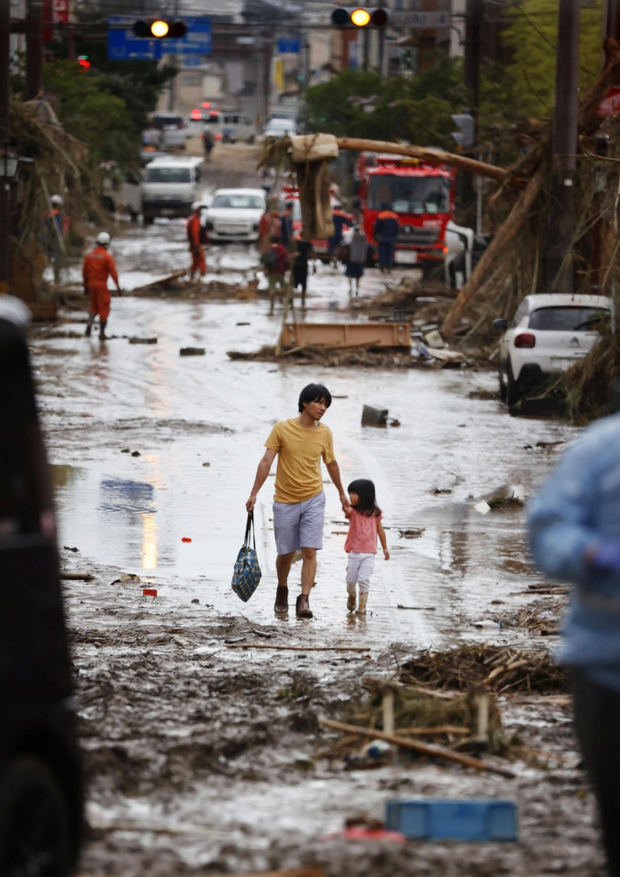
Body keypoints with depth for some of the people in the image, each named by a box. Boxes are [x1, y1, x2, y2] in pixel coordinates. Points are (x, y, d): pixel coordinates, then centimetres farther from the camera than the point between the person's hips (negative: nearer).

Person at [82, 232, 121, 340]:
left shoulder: (89, 255, 5)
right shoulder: (107, 256, -10)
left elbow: (84, 272, 10)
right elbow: (113, 272, -11)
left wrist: (86, 286, 20)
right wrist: (118, 287, -6)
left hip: (91, 283, 5)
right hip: (102, 284, -5)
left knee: (94, 306, 21)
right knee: (104, 309, 3)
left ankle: (89, 322, -5)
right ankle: (102, 333, 3)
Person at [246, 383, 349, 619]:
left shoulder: (325, 433, 0)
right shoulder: (282, 429, -9)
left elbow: (331, 463, 16)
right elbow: (266, 461, -10)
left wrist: (341, 493, 25)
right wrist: (254, 493, -16)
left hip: (313, 500, 1)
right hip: (285, 501, -1)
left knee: (309, 551, -11)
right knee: (286, 553, 8)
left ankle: (304, 600, -13)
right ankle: (282, 591, 34)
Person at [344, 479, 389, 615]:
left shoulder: (374, 513, 2)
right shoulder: (353, 511, -2)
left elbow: (380, 530, 13)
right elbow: (347, 512, -28)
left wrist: (385, 548, 18)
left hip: (369, 553, -1)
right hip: (354, 552, 1)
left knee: (364, 579, -11)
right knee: (351, 579, 7)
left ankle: (362, 606, -3)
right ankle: (351, 596, 36)